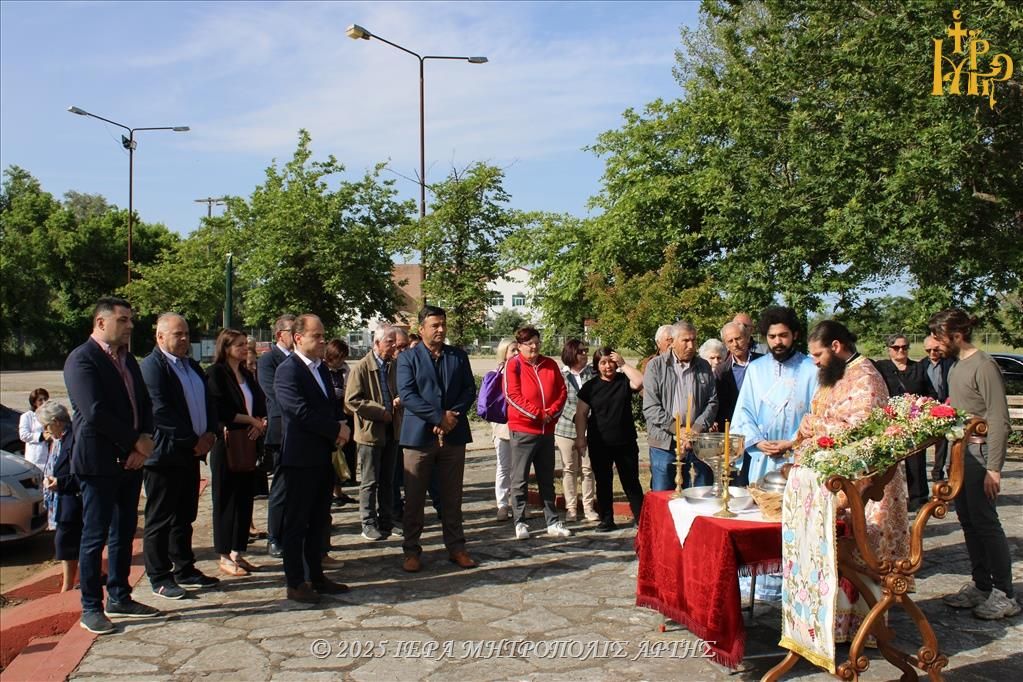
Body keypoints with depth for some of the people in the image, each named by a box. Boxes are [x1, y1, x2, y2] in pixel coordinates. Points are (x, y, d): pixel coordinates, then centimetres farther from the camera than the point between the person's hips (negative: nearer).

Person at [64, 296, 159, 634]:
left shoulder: (127, 359, 15)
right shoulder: (82, 359, -12)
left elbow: (144, 403, 13)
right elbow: (95, 412, -21)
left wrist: (143, 441, -5)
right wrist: (136, 442, -14)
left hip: (130, 460, 8)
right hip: (98, 462, -8)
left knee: (124, 533, 14)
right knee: (95, 537, 2)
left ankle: (119, 598, 25)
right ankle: (91, 608, 12)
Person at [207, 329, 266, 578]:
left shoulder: (247, 375, 15)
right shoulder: (216, 373, -6)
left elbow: (262, 404, 13)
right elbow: (220, 410, -15)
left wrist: (261, 423, -7)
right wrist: (251, 420, -10)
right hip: (226, 444, -7)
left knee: (244, 498, 8)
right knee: (226, 499, 1)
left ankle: (238, 552, 17)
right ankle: (225, 557, 9)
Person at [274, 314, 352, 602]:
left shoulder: (321, 367, 13)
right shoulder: (288, 370, -14)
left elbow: (333, 403, 18)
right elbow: (302, 412, -23)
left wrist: (343, 425, -3)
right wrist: (337, 430, -14)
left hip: (323, 457, 8)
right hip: (300, 459, -8)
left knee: (318, 522, 16)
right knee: (297, 523, 4)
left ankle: (316, 576, 27)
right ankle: (295, 583, 14)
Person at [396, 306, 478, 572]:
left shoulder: (459, 356, 11)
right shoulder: (408, 357, 1)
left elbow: (469, 390, 6)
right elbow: (407, 395, -9)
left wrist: (453, 416, -10)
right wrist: (439, 417, -16)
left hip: (453, 435, 3)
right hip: (419, 436, -3)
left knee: (452, 497, 10)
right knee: (414, 498, 4)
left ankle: (456, 547, 19)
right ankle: (411, 550, 14)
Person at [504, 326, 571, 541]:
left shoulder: (550, 364, 10)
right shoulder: (514, 365, -3)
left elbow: (562, 392, 7)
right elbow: (513, 395, -12)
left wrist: (551, 412, -10)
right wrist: (538, 413, -16)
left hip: (547, 430, 5)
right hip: (523, 429, -4)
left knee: (547, 479, 12)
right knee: (520, 480, 1)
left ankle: (553, 522, 18)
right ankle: (520, 523, 8)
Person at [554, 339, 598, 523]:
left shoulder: (592, 372, 3)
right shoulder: (560, 374, -3)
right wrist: (575, 414, -19)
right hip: (566, 427, -1)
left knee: (588, 469, 6)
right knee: (569, 469, 6)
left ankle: (589, 507, 17)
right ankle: (571, 508, 15)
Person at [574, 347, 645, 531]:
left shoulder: (624, 380, 1)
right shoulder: (590, 386, 2)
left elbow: (640, 382, -20)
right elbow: (582, 414, 3)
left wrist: (623, 364, -14)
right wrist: (580, 437, -4)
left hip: (625, 442, -1)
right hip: (599, 444, 1)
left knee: (631, 482, 3)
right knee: (603, 483, 9)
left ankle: (641, 519, 9)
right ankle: (607, 520, 19)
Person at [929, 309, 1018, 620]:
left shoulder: (983, 366, -15)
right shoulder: (956, 365, 12)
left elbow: (999, 421, -18)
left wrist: (994, 469, -20)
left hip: (980, 452, -9)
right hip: (960, 451, 9)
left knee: (985, 522, -3)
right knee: (968, 521, 12)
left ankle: (1005, 594, 7)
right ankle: (981, 586, 22)